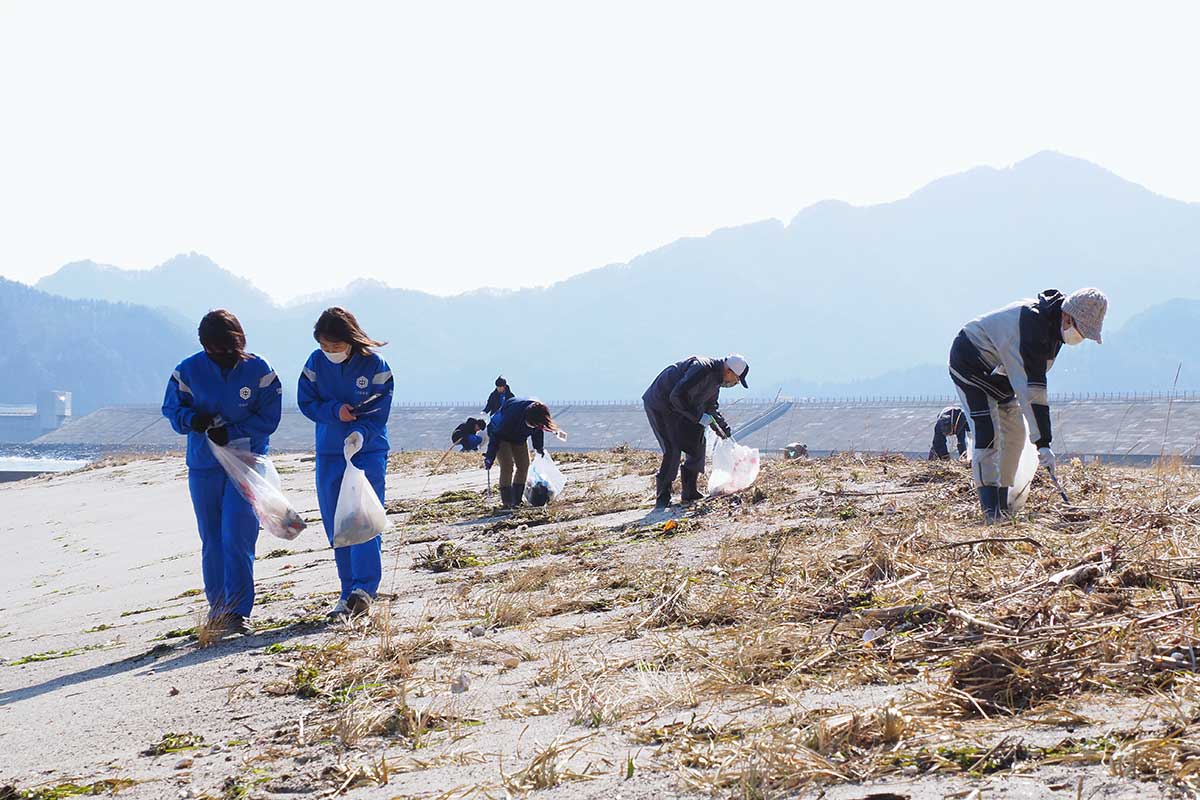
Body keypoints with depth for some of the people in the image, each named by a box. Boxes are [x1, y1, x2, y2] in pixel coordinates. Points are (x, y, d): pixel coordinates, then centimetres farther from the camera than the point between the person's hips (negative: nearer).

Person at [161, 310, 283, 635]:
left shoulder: (258, 371, -5)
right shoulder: (189, 370, -1)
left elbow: (268, 418, -4)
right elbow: (171, 408, 6)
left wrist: (232, 432, -17)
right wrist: (192, 419, -16)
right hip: (203, 466, 3)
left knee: (237, 537, -13)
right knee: (211, 541, 9)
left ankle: (238, 611, -12)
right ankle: (217, 607, 21)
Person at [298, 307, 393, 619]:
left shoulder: (374, 365, -10)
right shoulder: (316, 362, -1)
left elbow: (379, 412, -9)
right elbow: (306, 403, 3)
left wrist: (361, 433, -28)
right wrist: (335, 411, -16)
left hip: (368, 452, -4)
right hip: (329, 454, 4)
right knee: (336, 525, 6)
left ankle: (364, 589, -21)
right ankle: (349, 593, 13)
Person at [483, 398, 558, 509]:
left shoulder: (537, 415, -25)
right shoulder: (512, 415, -42)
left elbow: (538, 430, 1)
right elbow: (496, 436, -31)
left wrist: (539, 447, 10)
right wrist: (490, 457, -29)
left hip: (518, 438, 6)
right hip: (501, 435, -6)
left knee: (524, 465, -3)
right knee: (507, 466, -18)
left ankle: (516, 500, 4)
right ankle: (507, 502, -14)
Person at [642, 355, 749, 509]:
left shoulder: (715, 377, 4)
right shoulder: (702, 369, -29)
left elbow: (710, 407, 20)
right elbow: (677, 396, -34)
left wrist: (723, 427, 10)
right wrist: (700, 417, -28)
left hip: (678, 409, 10)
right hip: (660, 405, -10)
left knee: (697, 445, 7)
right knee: (672, 450, -17)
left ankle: (690, 493, 14)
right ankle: (662, 499, -9)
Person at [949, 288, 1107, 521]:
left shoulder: (1053, 323, -5)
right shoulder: (1033, 324, -35)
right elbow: (1032, 390, -38)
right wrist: (1043, 442, -38)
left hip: (996, 370, 10)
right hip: (969, 363, -10)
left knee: (1014, 434, 6)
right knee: (987, 433, -20)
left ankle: (1003, 505, 10)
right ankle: (991, 510, -24)